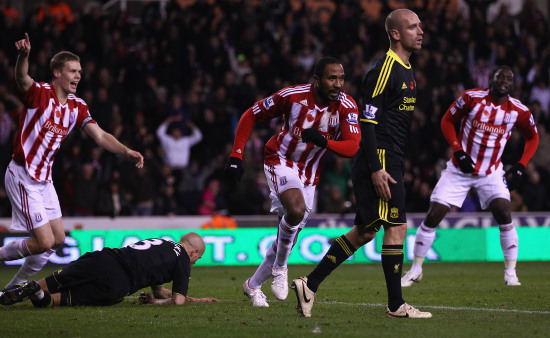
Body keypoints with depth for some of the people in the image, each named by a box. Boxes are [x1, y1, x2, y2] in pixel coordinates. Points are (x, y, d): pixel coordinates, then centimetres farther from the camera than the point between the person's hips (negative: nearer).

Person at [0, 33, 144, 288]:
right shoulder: (39, 93, -16)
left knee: (58, 239, 10)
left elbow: (100, 136, -1)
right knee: (45, 242, -12)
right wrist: (23, 55, -60)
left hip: (44, 178, 8)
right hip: (22, 176, -8)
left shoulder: (77, 106, 5)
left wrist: (126, 151, -18)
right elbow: (21, 78, -38)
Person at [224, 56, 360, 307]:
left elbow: (352, 147, -25)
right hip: (281, 161, -4)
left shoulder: (347, 107, -16)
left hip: (309, 173, 5)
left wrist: (323, 141, -44)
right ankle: (279, 267, -8)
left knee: (290, 234, 9)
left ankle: (253, 285, 29)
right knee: (296, 210, -32)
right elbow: (251, 115, -10)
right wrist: (236, 156, -15)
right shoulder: (293, 96, -21)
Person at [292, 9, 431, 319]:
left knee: (366, 231, 10)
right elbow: (368, 121, -17)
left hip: (391, 162, 10)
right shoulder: (384, 70, -13)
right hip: (379, 161, -10)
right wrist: (376, 169, -21)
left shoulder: (407, 71, 17)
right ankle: (396, 305, 0)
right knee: (397, 226, -7)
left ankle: (310, 284, 14)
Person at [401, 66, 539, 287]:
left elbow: (532, 138, 9)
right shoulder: (472, 98, -14)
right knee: (432, 217, -5)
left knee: (504, 214, -19)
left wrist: (520, 167, -4)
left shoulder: (518, 111, -8)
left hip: (491, 173, 1)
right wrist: (458, 151, -14)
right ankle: (415, 270, 10)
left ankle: (510, 273, -6)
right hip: (460, 169, -1)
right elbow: (447, 121, -2)